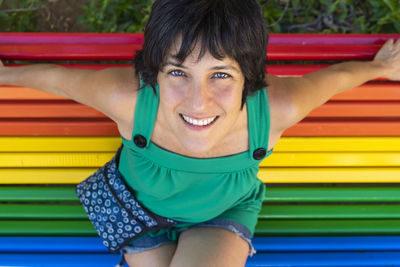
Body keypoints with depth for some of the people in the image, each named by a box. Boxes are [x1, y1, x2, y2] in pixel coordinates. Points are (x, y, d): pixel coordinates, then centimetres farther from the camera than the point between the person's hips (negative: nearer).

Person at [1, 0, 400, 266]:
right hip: (143, 203, 0)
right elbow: (57, 78, -19)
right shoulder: (127, 99, -40)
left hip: (226, 210, 0)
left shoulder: (277, 109, -38)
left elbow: (336, 76, -15)